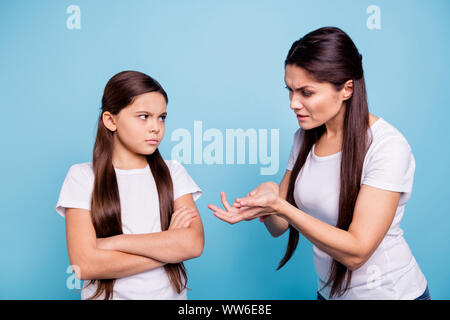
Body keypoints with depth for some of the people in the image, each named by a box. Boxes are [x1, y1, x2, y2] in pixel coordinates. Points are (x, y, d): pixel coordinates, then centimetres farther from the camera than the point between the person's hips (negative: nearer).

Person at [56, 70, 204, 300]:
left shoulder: (172, 172, 4)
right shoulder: (83, 176, -2)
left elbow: (193, 244, -9)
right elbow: (84, 265, -11)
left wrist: (114, 242, -12)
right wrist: (168, 246, -9)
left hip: (170, 293, 2)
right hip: (107, 294, -2)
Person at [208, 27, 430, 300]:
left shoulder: (387, 146, -24)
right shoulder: (305, 137, -3)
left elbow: (356, 252, -27)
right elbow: (279, 226, -2)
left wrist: (280, 206, -32)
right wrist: (266, 202, -23)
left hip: (388, 291, -6)